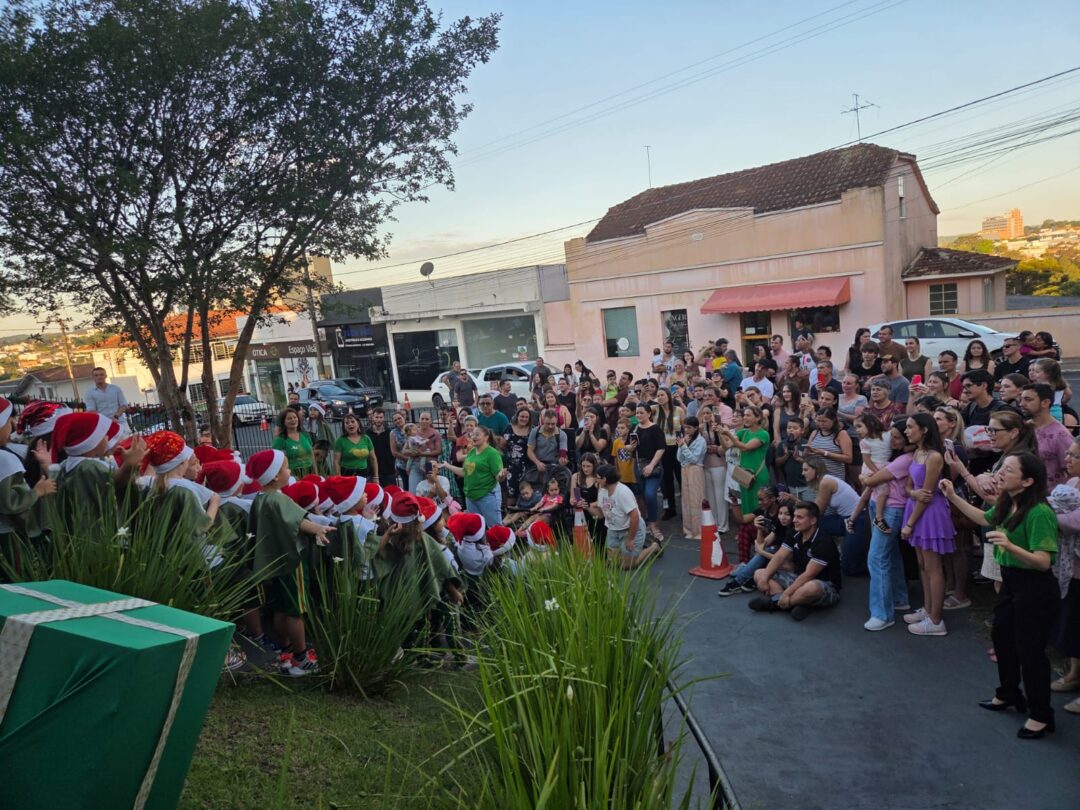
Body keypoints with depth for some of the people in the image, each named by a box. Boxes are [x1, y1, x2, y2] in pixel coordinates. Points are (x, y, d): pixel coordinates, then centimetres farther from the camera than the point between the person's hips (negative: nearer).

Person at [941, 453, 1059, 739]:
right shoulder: (1006, 505, 0)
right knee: (1001, 637, 22)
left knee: (1030, 649, 2)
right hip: (1010, 582, 9)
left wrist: (1010, 546, -43)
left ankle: (1041, 715, 20)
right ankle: (1008, 694, 43)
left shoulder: (1039, 512, -26)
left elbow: (1043, 561, -29)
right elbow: (984, 518, 23)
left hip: (1035, 589, -9)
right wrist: (953, 497, 18)